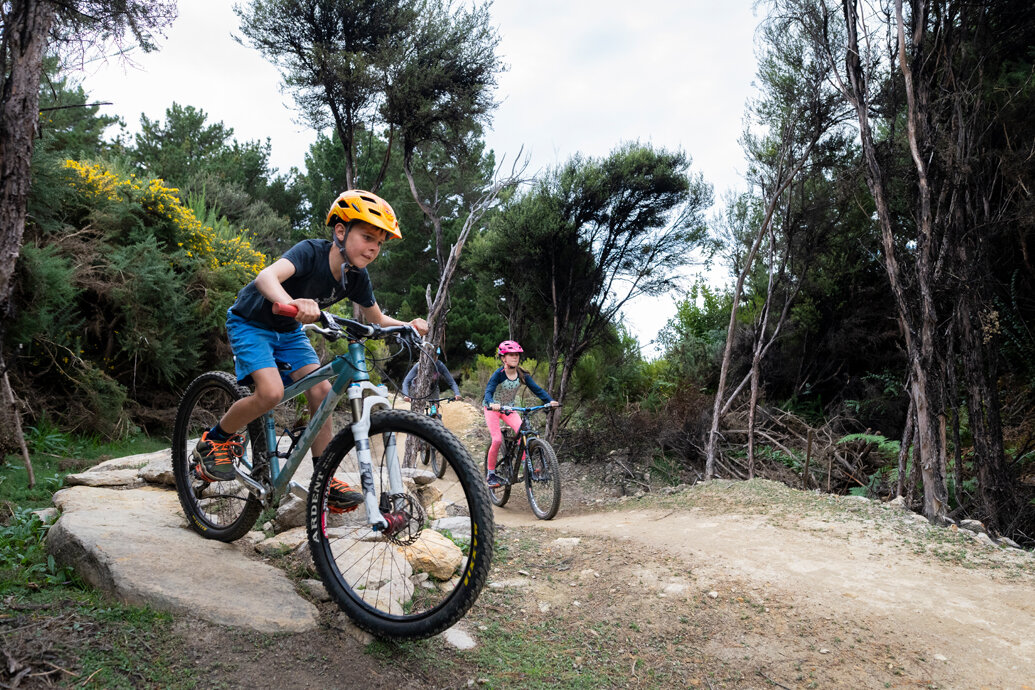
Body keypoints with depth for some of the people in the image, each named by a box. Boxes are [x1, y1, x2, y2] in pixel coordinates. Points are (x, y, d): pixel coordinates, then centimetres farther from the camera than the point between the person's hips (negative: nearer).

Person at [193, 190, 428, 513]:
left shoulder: (357, 277, -12)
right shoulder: (311, 251, -31)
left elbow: (378, 319, 0)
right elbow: (267, 275, -49)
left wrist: (409, 325, -20)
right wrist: (291, 304, -70)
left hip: (288, 332, 6)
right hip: (251, 323, -6)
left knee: (321, 390, -11)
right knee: (271, 392, -25)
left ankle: (324, 480, -1)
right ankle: (215, 441, 3)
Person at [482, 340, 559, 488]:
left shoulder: (522, 375, -10)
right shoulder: (499, 374, -23)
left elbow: (536, 389, -14)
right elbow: (488, 392, -34)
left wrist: (550, 400, -30)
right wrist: (492, 404, -56)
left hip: (509, 409, 4)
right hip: (493, 408, -4)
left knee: (522, 430, -21)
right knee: (497, 440, -16)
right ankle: (490, 474, -1)